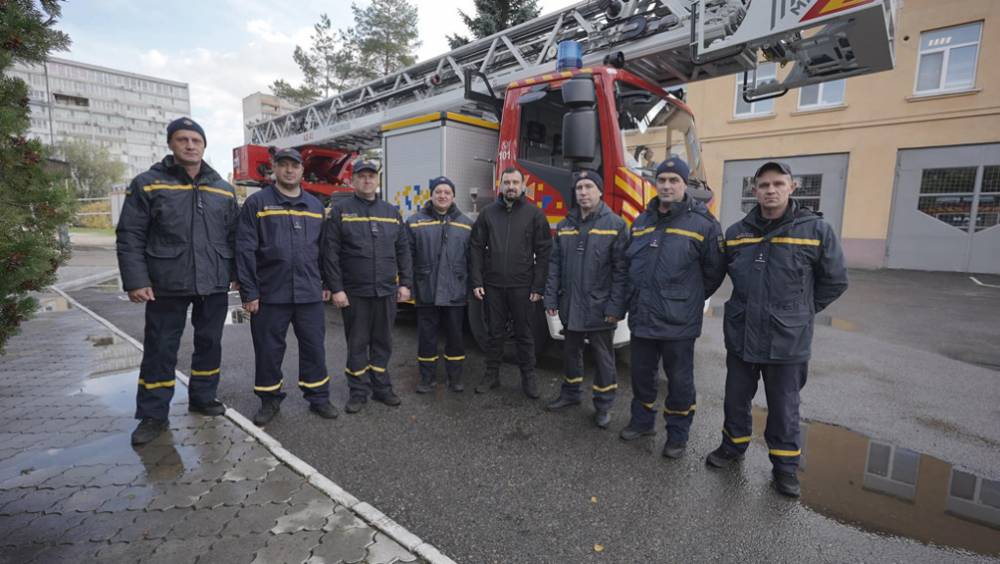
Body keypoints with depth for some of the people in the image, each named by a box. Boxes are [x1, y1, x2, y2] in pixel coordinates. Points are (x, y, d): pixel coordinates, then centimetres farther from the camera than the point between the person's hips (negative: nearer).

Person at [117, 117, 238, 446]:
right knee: (160, 351, 5)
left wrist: (238, 274, 7)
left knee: (209, 345, 13)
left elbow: (234, 236, 12)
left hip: (214, 285, 3)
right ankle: (153, 416, 19)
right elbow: (129, 237, -3)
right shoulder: (147, 184, 0)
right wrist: (135, 281, -10)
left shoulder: (223, 189, 10)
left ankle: (203, 398, 31)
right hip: (166, 286, -3)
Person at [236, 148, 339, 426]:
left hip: (310, 293, 3)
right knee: (268, 350, 9)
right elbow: (245, 250, -4)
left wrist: (327, 284, 12)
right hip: (270, 294, -2)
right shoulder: (257, 202, 0)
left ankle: (318, 397, 22)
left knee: (314, 347, 8)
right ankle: (270, 400, 27)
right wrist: (249, 292, -8)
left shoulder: (315, 205, 12)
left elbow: (323, 248, 15)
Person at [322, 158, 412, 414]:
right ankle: (359, 392, 20)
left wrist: (405, 283, 4)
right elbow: (330, 253, -5)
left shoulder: (392, 211, 12)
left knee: (383, 343, 12)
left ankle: (382, 387, 26)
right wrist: (335, 288, -11)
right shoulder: (340, 210, 1)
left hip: (387, 291, 3)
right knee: (357, 344, 7)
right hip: (354, 292, -3)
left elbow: (403, 250, 11)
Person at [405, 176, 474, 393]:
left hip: (456, 292, 1)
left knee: (455, 336, 10)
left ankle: (455, 377, 26)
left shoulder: (465, 223, 8)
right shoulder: (415, 221, 2)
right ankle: (427, 378, 24)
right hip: (426, 292, -1)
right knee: (426, 336, 9)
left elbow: (472, 259, 7)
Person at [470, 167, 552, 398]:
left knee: (524, 333, 9)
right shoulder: (488, 213, 6)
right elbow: (477, 248, 6)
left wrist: (538, 286, -7)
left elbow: (543, 251, -2)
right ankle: (492, 374, 26)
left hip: (522, 286, -2)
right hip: (493, 285, 2)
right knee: (494, 332, 12)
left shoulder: (534, 214, 0)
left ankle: (528, 377, 23)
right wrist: (476, 281, -2)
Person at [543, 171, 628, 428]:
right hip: (570, 306, 5)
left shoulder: (616, 225, -7)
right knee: (571, 352, 18)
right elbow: (555, 264, 7)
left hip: (599, 307, -4)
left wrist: (616, 307, -16)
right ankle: (570, 393, 37)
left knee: (603, 357, 10)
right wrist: (551, 298, 2)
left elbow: (622, 270, -11)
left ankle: (603, 405, 26)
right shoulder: (565, 226, 7)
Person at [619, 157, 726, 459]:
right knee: (641, 373, 18)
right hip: (642, 317, 5)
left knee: (679, 379, 10)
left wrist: (690, 298, 4)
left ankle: (678, 433, 29)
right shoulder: (641, 222, 8)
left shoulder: (702, 223, -9)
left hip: (679, 322, -5)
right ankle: (642, 420, 38)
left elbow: (714, 271, -3)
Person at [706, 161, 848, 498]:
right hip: (740, 336, 3)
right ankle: (733, 447, 39)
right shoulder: (736, 232, 1)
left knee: (784, 407, 12)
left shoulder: (816, 229, -8)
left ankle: (785, 465, 32)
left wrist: (798, 312, 4)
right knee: (736, 399, 17)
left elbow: (835, 281, 2)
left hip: (788, 340, -3)